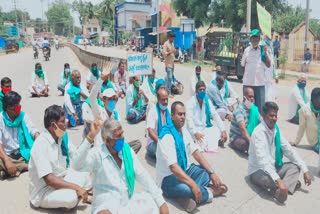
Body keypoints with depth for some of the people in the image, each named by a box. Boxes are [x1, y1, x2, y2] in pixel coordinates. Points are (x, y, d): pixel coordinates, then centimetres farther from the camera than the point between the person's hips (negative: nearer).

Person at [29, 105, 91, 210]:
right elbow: (49, 180, -28)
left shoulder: (62, 136, -1)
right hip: (43, 191, -8)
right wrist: (77, 187, -28)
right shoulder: (41, 145, -25)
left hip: (61, 179, 8)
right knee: (71, 197, -32)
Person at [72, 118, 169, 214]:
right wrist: (90, 137, -37)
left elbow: (143, 176, 2)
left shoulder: (127, 150, 3)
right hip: (107, 205, -5)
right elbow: (78, 166, -29)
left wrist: (161, 202, -4)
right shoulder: (97, 155, -10)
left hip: (129, 201, 5)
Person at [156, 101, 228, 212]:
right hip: (169, 176, -9)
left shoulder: (184, 130, 2)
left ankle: (186, 196, -20)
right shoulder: (167, 137, -24)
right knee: (186, 189, -35)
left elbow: (196, 153, 2)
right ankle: (210, 191, -5)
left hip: (185, 169, 9)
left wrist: (212, 172, -6)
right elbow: (173, 167, -31)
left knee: (207, 173, -6)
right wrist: (193, 184, -36)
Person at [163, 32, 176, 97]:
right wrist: (170, 52, -27)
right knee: (169, 78, -10)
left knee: (171, 77, 11)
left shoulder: (172, 44, 15)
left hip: (172, 63, 8)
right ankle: (169, 93, -8)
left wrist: (175, 51, 0)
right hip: (168, 64, -8)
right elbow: (164, 53, -17)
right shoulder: (166, 44, -10)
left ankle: (170, 91, 20)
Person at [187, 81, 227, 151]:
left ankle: (211, 148, -23)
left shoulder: (207, 101, 5)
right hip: (196, 129, -5)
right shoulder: (191, 102, -8)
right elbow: (189, 119, -17)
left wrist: (223, 130, -11)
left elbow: (215, 115, 0)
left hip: (206, 128, 5)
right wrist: (195, 132, -32)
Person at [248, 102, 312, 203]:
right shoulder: (259, 133, -24)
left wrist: (305, 170, -5)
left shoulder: (276, 129, -1)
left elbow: (289, 150, 3)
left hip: (274, 167, 9)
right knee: (269, 180, -38)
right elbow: (263, 160, -36)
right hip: (259, 171, -8)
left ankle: (279, 190, -24)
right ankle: (290, 182, -12)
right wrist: (278, 180, -46)